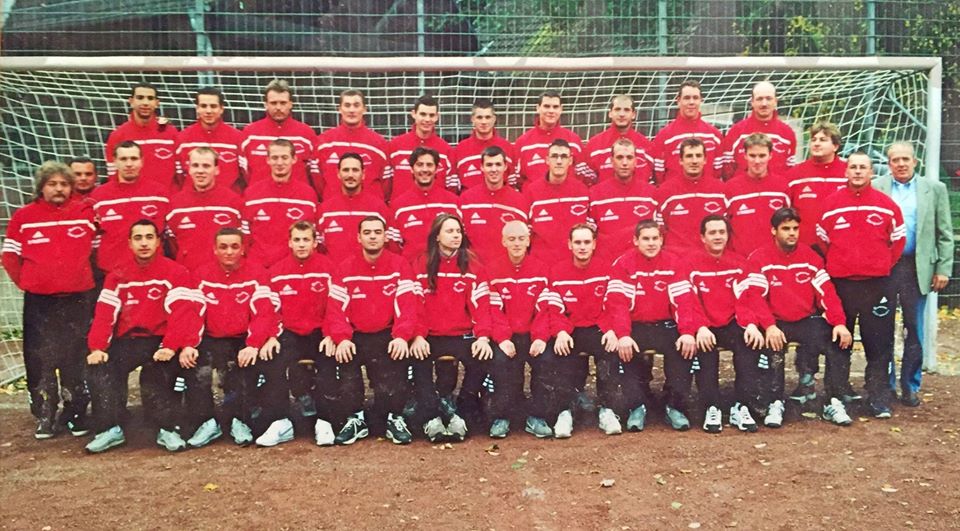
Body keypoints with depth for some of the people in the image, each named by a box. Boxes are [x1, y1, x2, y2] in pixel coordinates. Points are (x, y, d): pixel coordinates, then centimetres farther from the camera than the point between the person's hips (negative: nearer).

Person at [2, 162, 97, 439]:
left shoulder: (85, 213, 1)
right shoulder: (23, 216, 2)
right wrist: (26, 282, 6)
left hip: (78, 299, 0)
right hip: (39, 301, 0)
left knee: (76, 360, 5)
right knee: (40, 361, 1)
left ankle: (76, 415, 17)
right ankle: (45, 418, 12)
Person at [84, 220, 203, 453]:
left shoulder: (175, 272, -1)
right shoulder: (117, 276, 11)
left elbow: (181, 312, -11)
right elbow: (105, 313, 4)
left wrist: (170, 346, -22)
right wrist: (97, 347, -10)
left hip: (160, 341, -4)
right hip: (125, 341, 4)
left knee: (156, 373, -29)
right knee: (99, 367, -20)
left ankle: (167, 429, -13)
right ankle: (110, 429, -13)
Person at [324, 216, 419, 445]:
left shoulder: (399, 265, 2)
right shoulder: (346, 268, 4)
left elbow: (407, 305, -6)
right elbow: (337, 308, -2)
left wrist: (401, 337, -20)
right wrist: (342, 338, -17)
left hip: (388, 335, -1)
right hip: (356, 336, 1)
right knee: (344, 355, -24)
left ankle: (395, 419, 2)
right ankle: (356, 418, -4)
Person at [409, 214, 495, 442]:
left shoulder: (473, 266, 7)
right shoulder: (421, 265, 5)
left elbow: (480, 305, -1)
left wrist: (482, 337, -16)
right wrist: (418, 336, -16)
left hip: (463, 335, 0)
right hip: (429, 337, 0)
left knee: (482, 358, -28)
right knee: (417, 359, -30)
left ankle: (459, 412, -10)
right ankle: (431, 417, -23)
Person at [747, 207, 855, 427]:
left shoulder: (810, 256, 7)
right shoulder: (758, 258, -4)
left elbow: (827, 292, 1)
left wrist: (839, 323, -13)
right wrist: (769, 326, -27)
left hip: (808, 320, 3)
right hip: (775, 323, -3)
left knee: (840, 343, -19)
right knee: (773, 349, -33)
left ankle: (834, 403, -7)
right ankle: (774, 405, -17)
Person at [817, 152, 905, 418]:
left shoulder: (887, 205, 2)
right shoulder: (830, 205, 2)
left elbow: (897, 241, 10)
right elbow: (821, 241, 11)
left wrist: (882, 267, 7)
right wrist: (834, 267, 7)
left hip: (877, 285, 0)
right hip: (840, 284, 1)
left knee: (879, 345, 2)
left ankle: (879, 398, 11)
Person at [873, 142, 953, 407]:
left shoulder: (934, 189, 7)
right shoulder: (874, 188, 4)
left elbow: (944, 234, 6)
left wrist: (943, 269, 0)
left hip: (917, 268, 1)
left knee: (914, 331, 5)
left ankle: (910, 387, 17)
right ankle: (885, 385, 18)